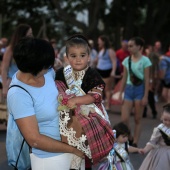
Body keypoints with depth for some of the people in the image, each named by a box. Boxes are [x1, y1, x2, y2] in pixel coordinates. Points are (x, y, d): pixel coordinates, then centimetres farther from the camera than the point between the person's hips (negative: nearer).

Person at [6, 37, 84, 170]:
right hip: (49, 156, -6)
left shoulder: (47, 72, -8)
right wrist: (73, 149, -19)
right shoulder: (19, 95, -27)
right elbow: (34, 139, -26)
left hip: (70, 141, 7)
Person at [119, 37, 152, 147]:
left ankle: (135, 144, 12)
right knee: (124, 119, -4)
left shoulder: (144, 61, -6)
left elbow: (147, 80, -7)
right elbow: (124, 78, 10)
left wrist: (145, 96, -10)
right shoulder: (127, 60, 6)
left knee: (138, 119, 4)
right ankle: (129, 139, 19)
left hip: (140, 89, -4)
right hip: (129, 89, 4)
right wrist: (121, 93, 8)